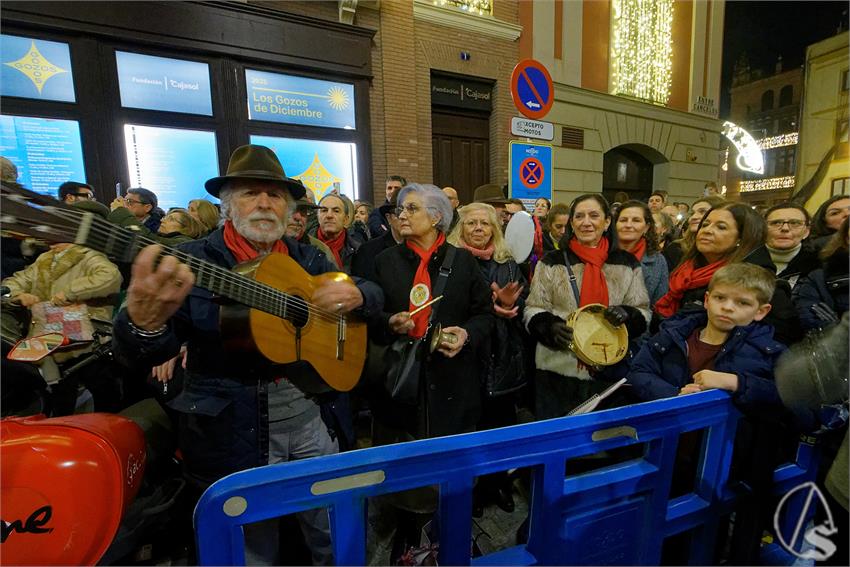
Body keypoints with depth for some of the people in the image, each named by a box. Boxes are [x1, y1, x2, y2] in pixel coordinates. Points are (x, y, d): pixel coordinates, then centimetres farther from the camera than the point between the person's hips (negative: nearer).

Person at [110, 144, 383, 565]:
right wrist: (145, 322, -38)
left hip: (308, 415, 4)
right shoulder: (193, 260, -7)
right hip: (227, 429, -3)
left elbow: (375, 296, 10)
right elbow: (138, 358, -14)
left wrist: (354, 294, -14)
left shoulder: (307, 259, 5)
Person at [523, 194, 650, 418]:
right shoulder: (552, 262, -1)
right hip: (558, 371, -1)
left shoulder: (627, 264, 5)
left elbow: (643, 313, 8)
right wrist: (550, 326, -21)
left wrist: (628, 314, -14)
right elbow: (533, 310, -1)